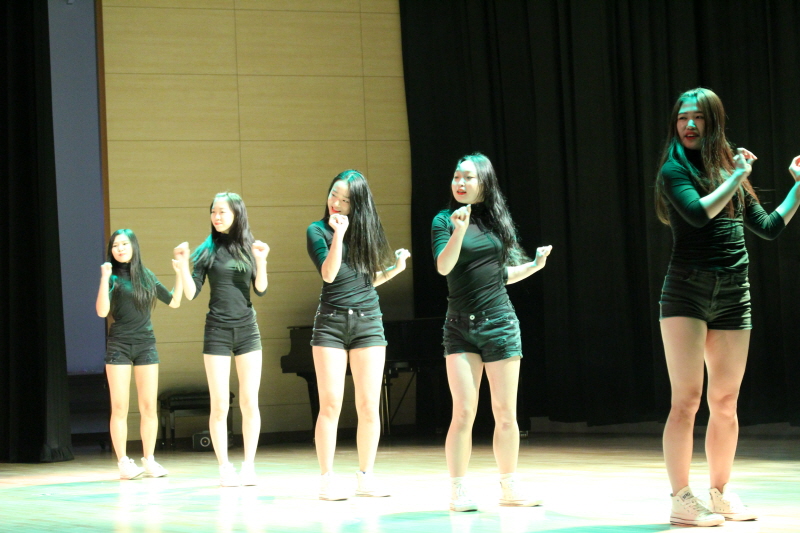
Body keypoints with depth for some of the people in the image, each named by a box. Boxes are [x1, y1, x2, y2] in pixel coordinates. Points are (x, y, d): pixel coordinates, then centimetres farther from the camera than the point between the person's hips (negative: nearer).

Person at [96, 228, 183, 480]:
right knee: (120, 407, -3)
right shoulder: (113, 277, -2)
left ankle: (149, 460, 8)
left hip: (146, 345, 3)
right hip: (119, 346, -3)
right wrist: (104, 278, -22)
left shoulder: (147, 276, 10)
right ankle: (124, 463, -1)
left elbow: (174, 302, 16)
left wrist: (180, 274, 6)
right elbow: (102, 311, -15)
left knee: (149, 407, 1)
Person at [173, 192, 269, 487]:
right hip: (217, 331, -1)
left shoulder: (249, 247, 5)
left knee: (250, 402, 1)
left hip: (247, 330, 1)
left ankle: (249, 465, 8)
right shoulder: (207, 250, 1)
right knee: (220, 405, -2)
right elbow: (192, 294, -2)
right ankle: (224, 467, 4)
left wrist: (261, 261, -16)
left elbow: (260, 289, -2)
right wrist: (183, 263, -15)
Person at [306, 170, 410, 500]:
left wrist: (395, 269, 5)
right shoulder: (318, 231, 1)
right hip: (331, 324, -3)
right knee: (331, 404, -7)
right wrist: (338, 234, -20)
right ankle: (327, 479, -2)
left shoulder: (367, 231, 10)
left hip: (368, 323, 3)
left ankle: (366, 477, 7)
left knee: (369, 406, 0)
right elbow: (328, 274, -13)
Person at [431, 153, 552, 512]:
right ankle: (457, 492, -2)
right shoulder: (445, 220, 0)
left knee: (506, 413, 4)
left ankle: (509, 488, 14)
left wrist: (534, 265, 3)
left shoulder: (499, 221, 9)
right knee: (464, 412, -8)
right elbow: (443, 266, -15)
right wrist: (458, 229, -28)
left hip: (500, 323, 2)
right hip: (460, 327, -2)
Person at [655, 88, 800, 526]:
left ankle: (721, 494, 19)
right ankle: (681, 500, -5)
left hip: (733, 296, 5)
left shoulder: (731, 170, 15)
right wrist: (737, 177, -11)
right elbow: (698, 213, -20)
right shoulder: (675, 170, -1)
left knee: (725, 403, 8)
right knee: (687, 399, -8)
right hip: (687, 292, -5)